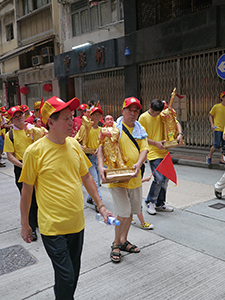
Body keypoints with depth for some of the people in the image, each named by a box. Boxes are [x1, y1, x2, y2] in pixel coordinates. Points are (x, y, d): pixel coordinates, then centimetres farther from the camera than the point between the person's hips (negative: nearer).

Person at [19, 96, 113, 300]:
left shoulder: (74, 144, 0)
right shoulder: (35, 151, -14)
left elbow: (86, 177, 11)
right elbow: (27, 190, -5)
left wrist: (101, 206, 10)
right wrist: (24, 224, 1)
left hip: (77, 222, 5)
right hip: (53, 227, -5)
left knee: (74, 273, 19)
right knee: (66, 277, 0)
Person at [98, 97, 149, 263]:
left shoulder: (141, 130, 11)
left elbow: (144, 149, 1)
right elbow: (102, 147, -10)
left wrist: (138, 164, -19)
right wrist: (101, 166, -27)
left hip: (134, 177, 6)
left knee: (130, 211, 15)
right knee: (123, 213, -6)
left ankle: (124, 240, 33)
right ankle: (116, 244, 14)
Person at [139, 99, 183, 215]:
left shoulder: (162, 116, 6)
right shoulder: (143, 117, -6)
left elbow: (176, 123, 10)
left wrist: (180, 134, -10)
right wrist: (155, 143, -19)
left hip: (164, 152, 6)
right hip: (152, 153, -6)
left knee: (165, 179, 9)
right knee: (159, 179, -13)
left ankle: (160, 204, 25)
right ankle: (150, 202, 10)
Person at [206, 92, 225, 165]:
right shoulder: (216, 106, -3)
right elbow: (211, 115, 3)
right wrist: (212, 124, -9)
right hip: (218, 129, -5)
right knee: (217, 145, -7)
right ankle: (209, 156, 14)